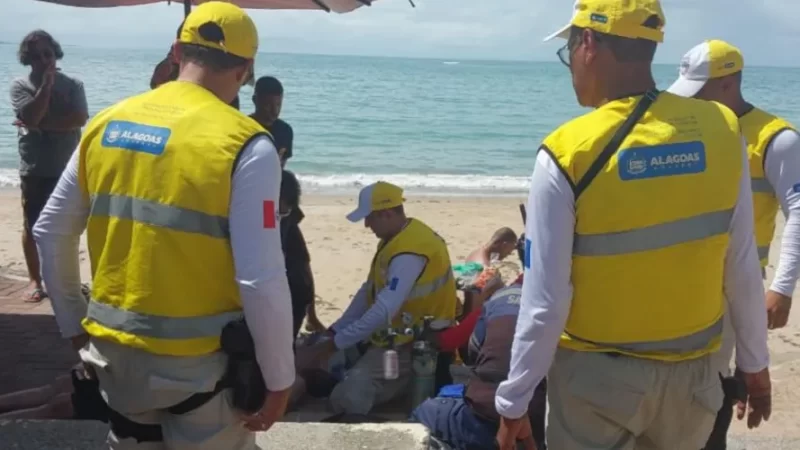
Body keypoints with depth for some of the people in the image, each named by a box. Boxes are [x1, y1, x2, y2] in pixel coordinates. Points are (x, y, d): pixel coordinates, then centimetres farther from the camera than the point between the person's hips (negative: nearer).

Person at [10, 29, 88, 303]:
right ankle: (35, 281, 16)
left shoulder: (72, 84, 1)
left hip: (67, 168, 1)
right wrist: (46, 84, -13)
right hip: (34, 170, -1)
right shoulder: (20, 85, 0)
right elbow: (31, 117, -16)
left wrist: (42, 124, -16)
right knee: (32, 226, 6)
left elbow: (80, 119, -13)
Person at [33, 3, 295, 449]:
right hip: (200, 364, -5)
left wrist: (74, 323, 19)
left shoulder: (107, 124, 1)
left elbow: (50, 233, 8)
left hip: (115, 350, 5)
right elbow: (262, 280, -20)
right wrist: (280, 378, -8)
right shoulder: (244, 145, -17)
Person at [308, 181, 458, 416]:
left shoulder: (409, 253, -27)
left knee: (347, 399, -18)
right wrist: (335, 331, 4)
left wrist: (337, 343, -24)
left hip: (411, 346, -10)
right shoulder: (396, 238, 6)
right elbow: (368, 291, 10)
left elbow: (384, 312, -32)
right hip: (391, 334, 10)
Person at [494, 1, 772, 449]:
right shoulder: (722, 130, -9)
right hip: (692, 371, 4)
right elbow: (743, 270, -3)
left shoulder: (567, 153, -19)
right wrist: (755, 364, 12)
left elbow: (545, 303, -16)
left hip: (599, 377, -3)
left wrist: (514, 401, -4)